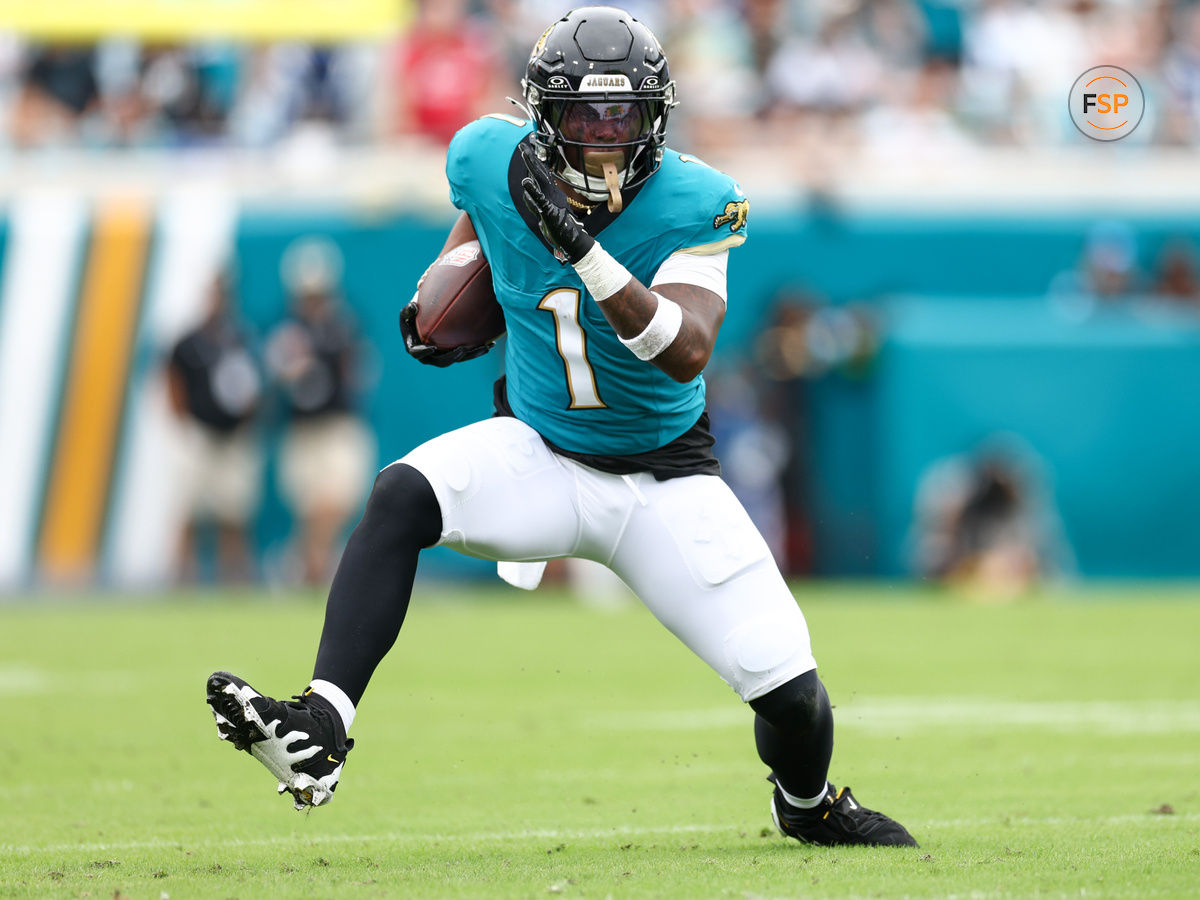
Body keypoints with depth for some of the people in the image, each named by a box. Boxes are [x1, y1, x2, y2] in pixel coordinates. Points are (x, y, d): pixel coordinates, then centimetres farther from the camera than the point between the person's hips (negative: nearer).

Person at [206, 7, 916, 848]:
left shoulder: (692, 205, -21)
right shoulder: (491, 159, -12)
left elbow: (687, 354, -36)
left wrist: (585, 253, -44)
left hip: (662, 478, -2)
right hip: (539, 455, 2)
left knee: (790, 693, -9)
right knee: (401, 496, -30)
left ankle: (809, 802, 29)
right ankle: (319, 733, -38)